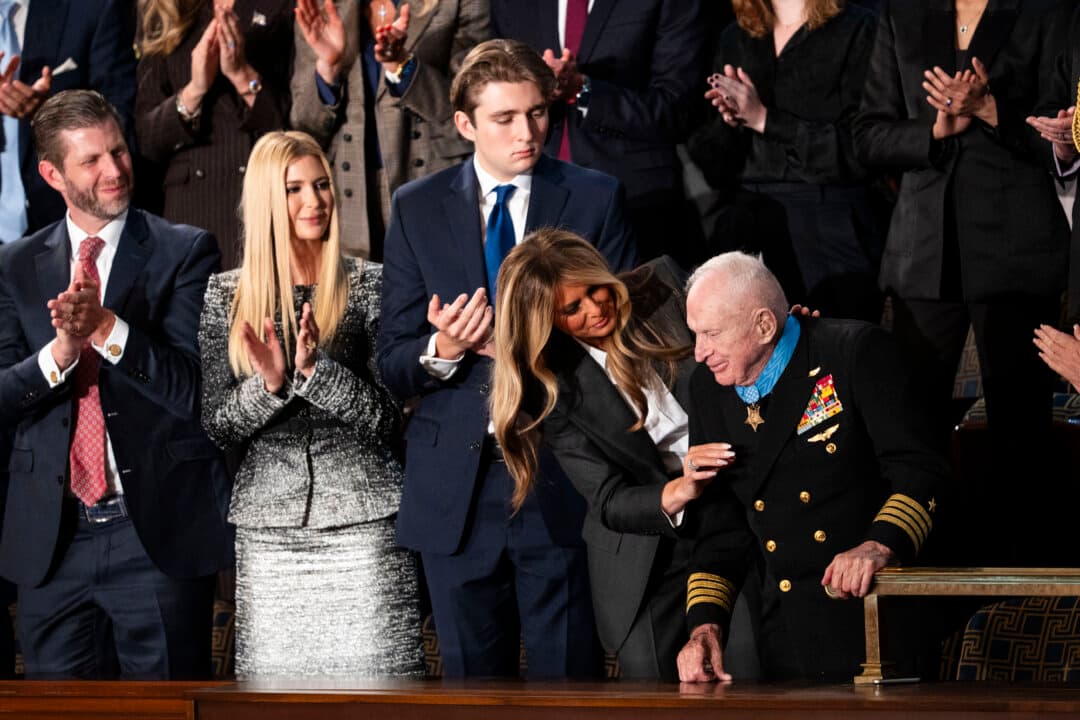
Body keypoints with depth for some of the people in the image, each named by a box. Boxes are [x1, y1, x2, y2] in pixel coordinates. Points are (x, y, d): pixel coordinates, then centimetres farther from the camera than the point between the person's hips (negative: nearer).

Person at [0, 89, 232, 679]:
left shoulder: (185, 252, -2)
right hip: (51, 536, 3)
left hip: (159, 531, -3)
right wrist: (60, 351, -18)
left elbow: (190, 387, -11)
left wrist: (104, 326, -23)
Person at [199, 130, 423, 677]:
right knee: (275, 675, 1)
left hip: (363, 515, -1)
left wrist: (316, 369, -17)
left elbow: (388, 420, -3)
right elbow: (217, 427, 5)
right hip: (269, 523, 2)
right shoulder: (227, 296, 7)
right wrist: (269, 384, -14)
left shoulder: (369, 286, 3)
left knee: (372, 674, -8)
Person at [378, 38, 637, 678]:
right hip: (457, 490, 2)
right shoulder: (417, 209, 7)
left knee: (568, 673, 0)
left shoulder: (595, 199, 3)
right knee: (473, 674, 9)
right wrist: (440, 350, -17)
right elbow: (392, 363, 5)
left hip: (561, 482, -2)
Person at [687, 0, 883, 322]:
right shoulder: (735, 38, 15)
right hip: (749, 227, 5)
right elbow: (713, 162, 15)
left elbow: (860, 149, -11)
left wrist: (766, 120, -11)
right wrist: (729, 123, -6)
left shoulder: (858, 30, -2)